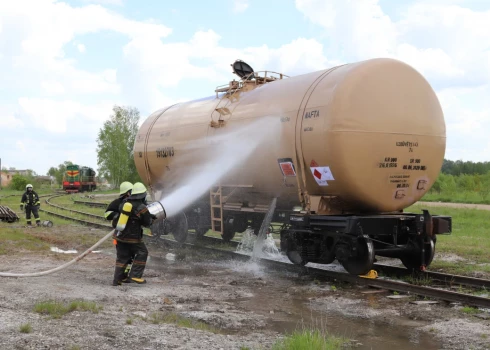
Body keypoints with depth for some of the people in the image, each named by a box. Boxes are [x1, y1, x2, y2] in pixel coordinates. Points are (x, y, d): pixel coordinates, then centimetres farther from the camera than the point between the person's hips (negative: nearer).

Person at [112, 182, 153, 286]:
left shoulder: (124, 202, 2)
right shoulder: (142, 208, -14)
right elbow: (147, 223, -3)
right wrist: (150, 218, 20)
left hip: (119, 235, 6)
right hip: (132, 237, -6)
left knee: (122, 257, 13)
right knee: (142, 253, 10)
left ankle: (117, 280, 13)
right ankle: (135, 276, 3)